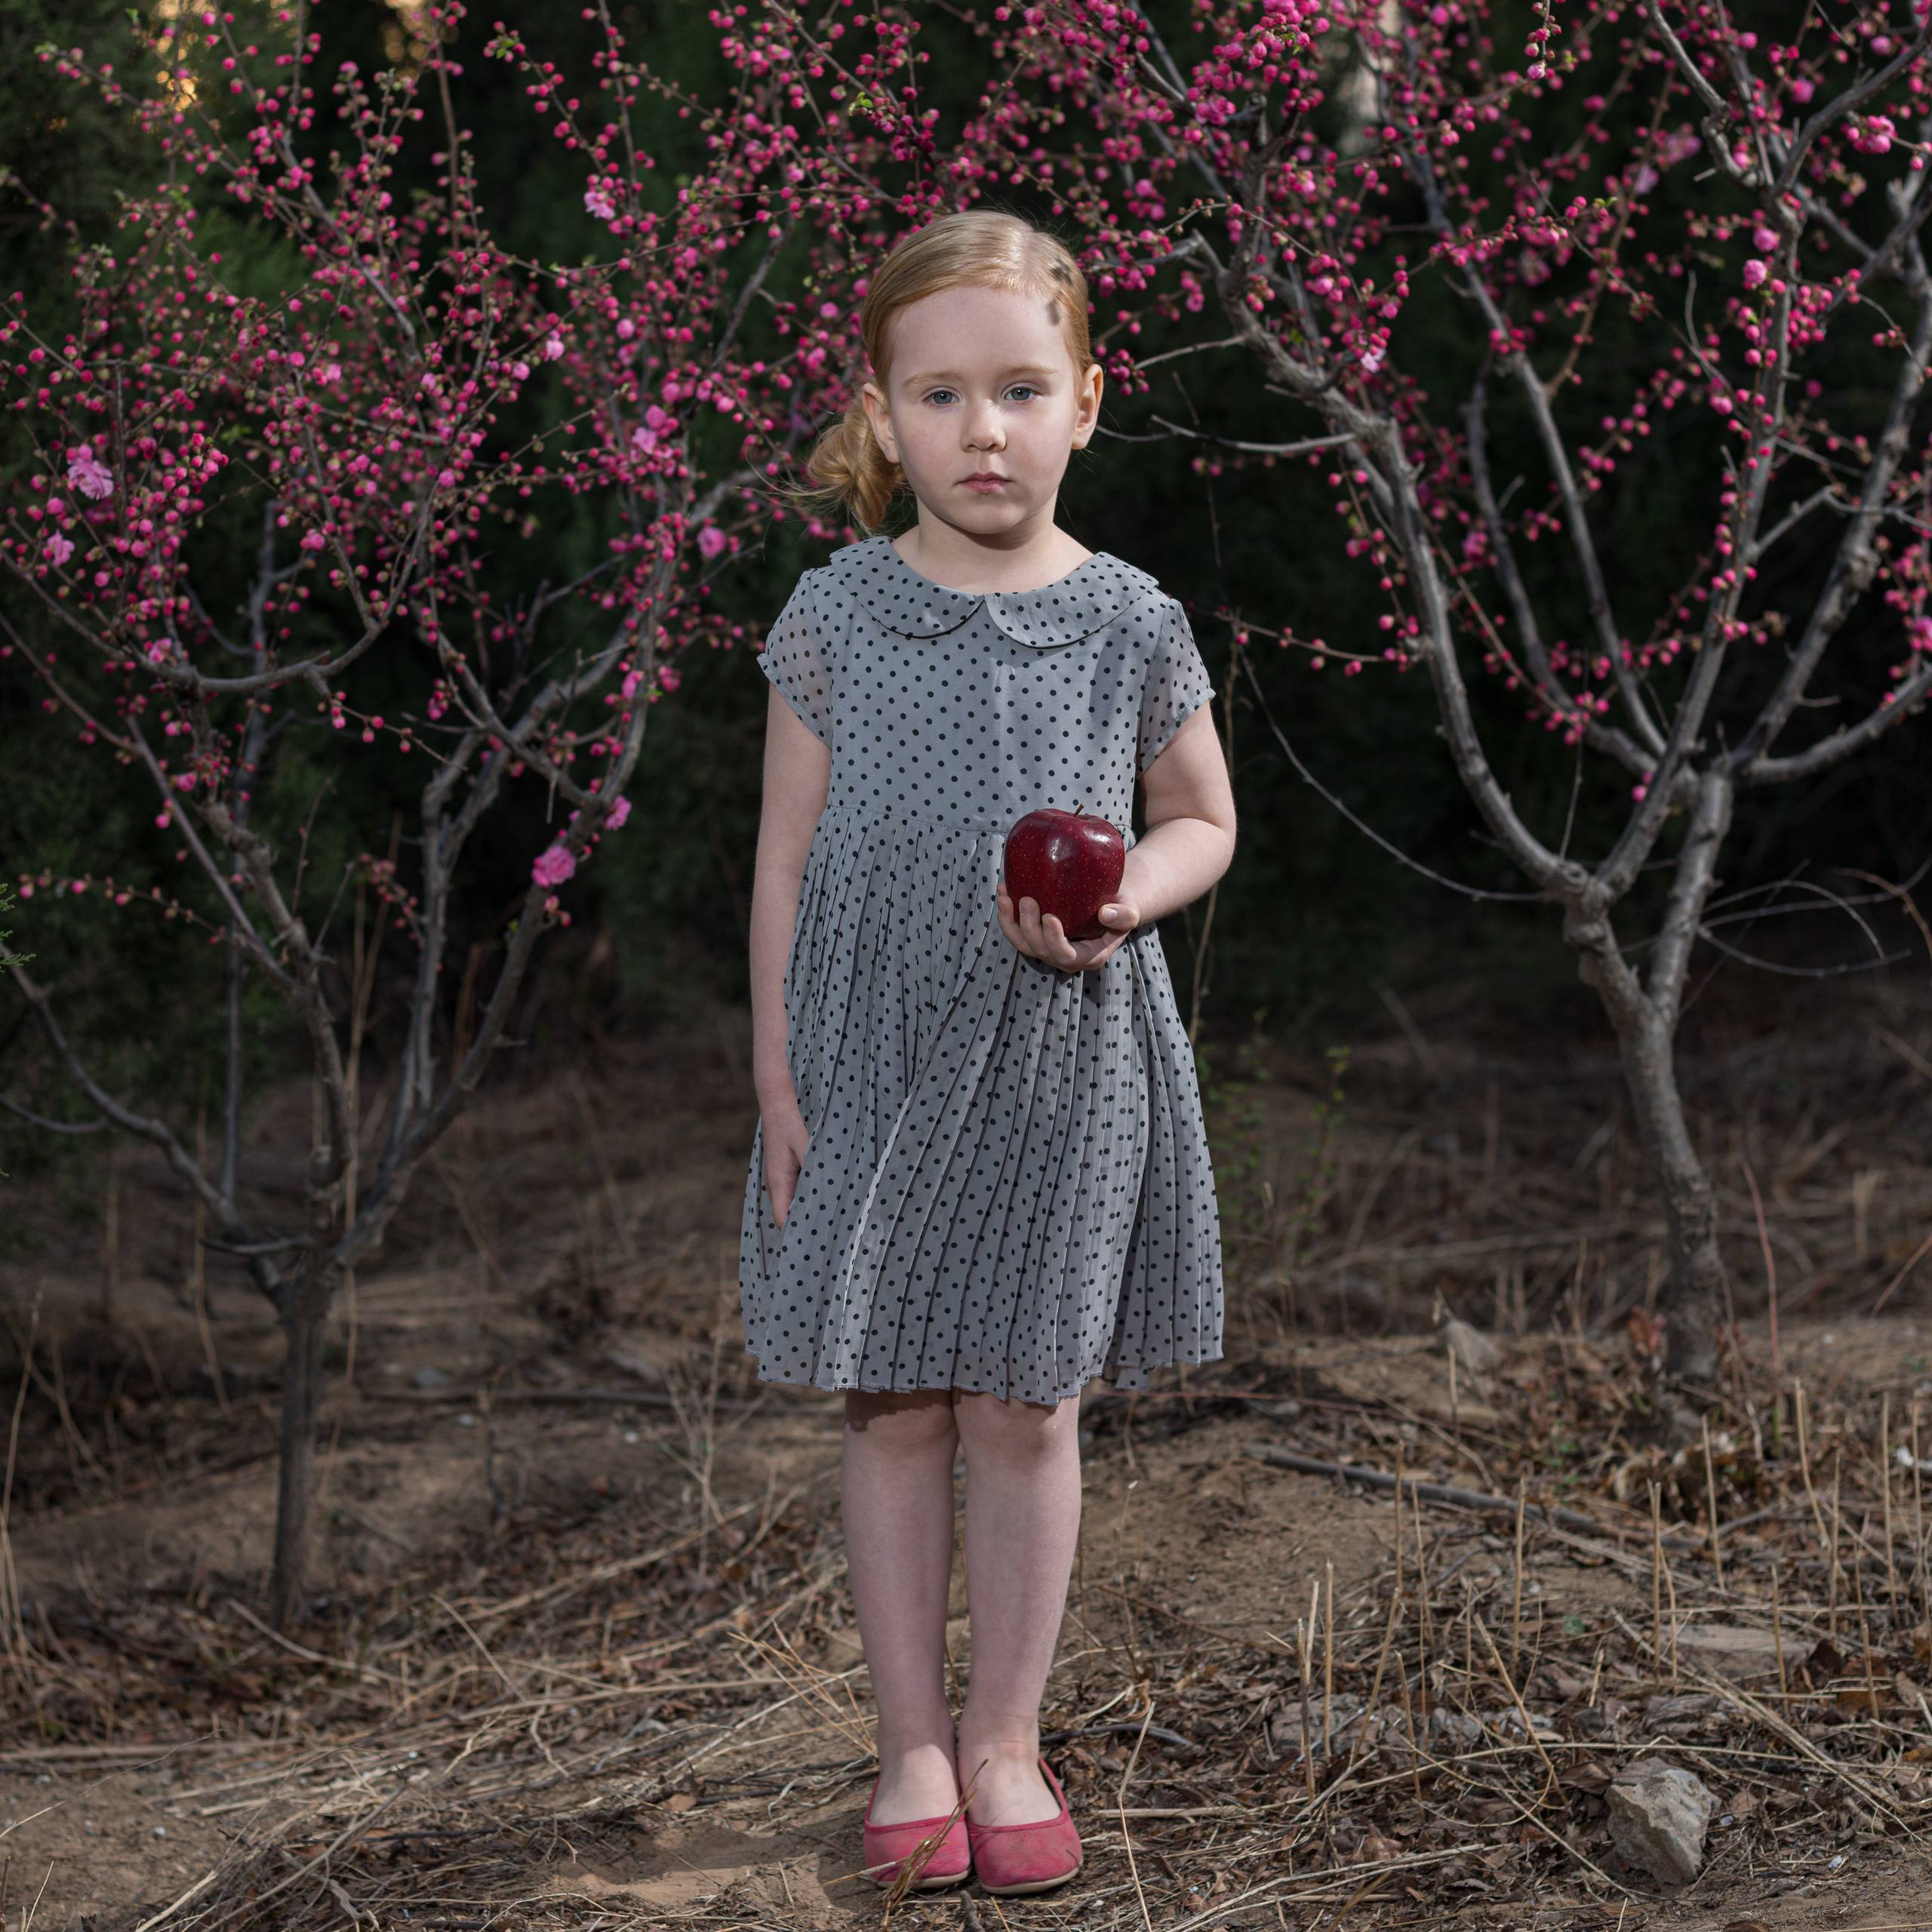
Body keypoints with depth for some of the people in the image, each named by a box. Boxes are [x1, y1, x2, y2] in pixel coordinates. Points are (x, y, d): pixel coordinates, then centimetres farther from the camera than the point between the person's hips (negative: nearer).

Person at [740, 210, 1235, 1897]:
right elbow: (789, 855, 2)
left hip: (1062, 1064, 0)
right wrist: (775, 1069, -1)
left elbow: (1203, 820, 9)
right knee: (894, 1410, 7)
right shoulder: (836, 620, -3)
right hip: (873, 1060, 0)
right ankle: (914, 1742, 22)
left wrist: (1122, 904, -12)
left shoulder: (1130, 624, -3)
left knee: (1027, 1411, 7)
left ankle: (1007, 1740, 23)